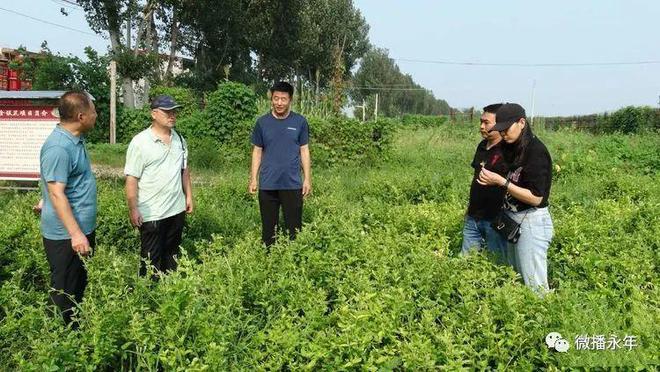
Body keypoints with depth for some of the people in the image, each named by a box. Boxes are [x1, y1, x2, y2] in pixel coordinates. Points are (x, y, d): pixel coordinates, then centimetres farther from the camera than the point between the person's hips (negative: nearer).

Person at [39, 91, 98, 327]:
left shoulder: (75, 139, 7)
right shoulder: (58, 147, -24)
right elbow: (57, 193, -26)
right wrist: (75, 233, -28)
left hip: (83, 227, 10)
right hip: (66, 235, -10)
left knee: (81, 284, 21)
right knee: (65, 291, 4)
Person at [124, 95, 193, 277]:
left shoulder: (179, 139, 6)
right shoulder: (140, 142, -12)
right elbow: (131, 178, -13)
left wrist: (189, 196, 11)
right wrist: (133, 210, -15)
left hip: (177, 209, 6)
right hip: (151, 214, -6)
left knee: (172, 255, 18)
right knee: (151, 259, 6)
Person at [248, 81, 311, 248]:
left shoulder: (300, 122, 1)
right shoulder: (262, 122, 3)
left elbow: (304, 151, 5)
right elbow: (257, 152, 8)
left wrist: (307, 178, 1)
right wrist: (253, 179, 3)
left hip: (293, 184, -1)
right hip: (267, 185, 1)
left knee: (294, 228, 4)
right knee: (268, 228, 10)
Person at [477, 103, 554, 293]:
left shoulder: (536, 150, -16)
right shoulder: (513, 148, 9)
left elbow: (536, 197, -19)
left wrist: (501, 181, -22)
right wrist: (491, 178, -1)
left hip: (532, 222, -8)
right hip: (512, 220, 8)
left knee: (534, 285, 0)